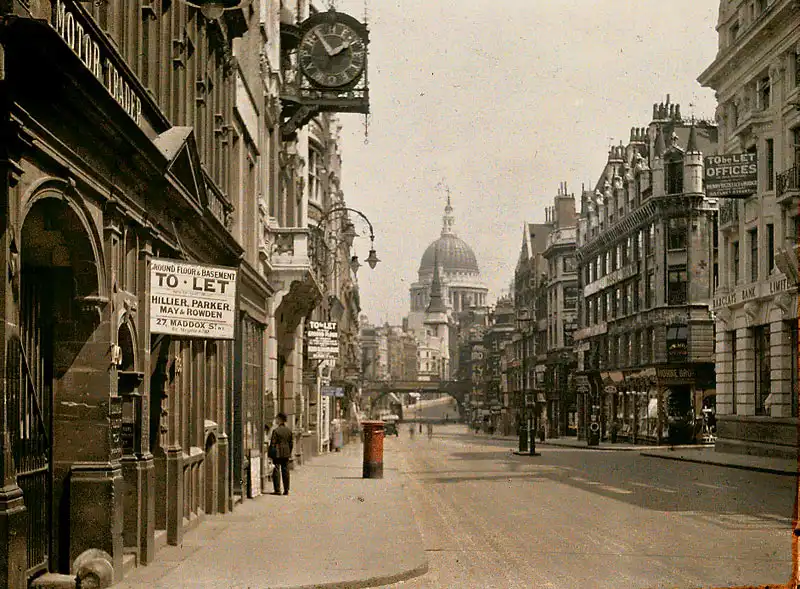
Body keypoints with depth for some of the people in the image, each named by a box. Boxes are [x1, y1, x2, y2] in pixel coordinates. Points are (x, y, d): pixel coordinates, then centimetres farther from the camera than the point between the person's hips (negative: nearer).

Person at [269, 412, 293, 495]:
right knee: (285, 471, 9)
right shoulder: (289, 430, 5)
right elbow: (291, 443, 10)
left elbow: (272, 444, -10)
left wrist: (270, 454, -4)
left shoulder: (276, 431, -12)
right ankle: (286, 490, 11)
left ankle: (277, 490, -1)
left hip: (277, 454, -5)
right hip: (286, 454, 5)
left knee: (276, 472, 0)